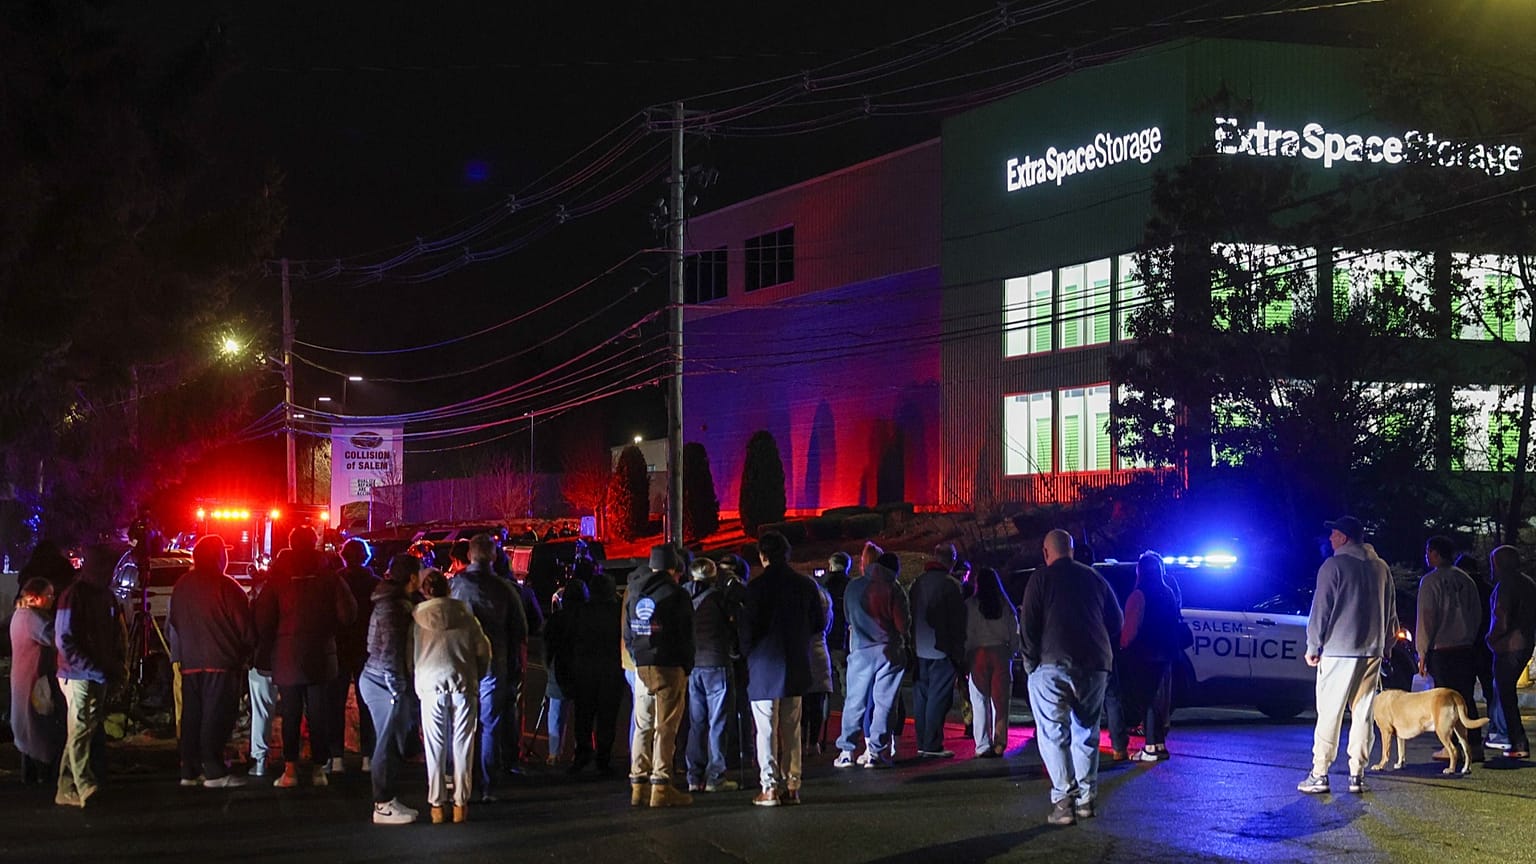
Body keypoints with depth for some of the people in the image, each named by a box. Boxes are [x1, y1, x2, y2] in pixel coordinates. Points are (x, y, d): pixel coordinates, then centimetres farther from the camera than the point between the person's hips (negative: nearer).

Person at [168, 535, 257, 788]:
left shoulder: (181, 586, 9)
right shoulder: (226, 587, -10)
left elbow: (171, 625, 16)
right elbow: (245, 627, -8)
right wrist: (247, 651, 9)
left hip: (189, 662, 6)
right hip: (221, 662, -6)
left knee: (191, 716, 11)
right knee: (216, 717, -5)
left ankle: (190, 771, 13)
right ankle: (214, 772, -7)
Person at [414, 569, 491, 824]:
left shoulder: (418, 617, 3)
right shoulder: (465, 615, 4)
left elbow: (411, 653, 7)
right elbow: (483, 649, 7)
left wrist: (416, 683, 20)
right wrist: (478, 677, 21)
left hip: (431, 685, 0)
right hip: (464, 684, 0)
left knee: (435, 747, 4)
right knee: (462, 746, 5)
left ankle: (437, 805, 5)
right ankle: (461, 804, 6)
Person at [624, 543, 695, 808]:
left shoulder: (634, 594, 11)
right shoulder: (675, 595, -8)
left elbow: (628, 634, 15)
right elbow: (685, 637, -7)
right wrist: (686, 667, 3)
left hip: (642, 668, 6)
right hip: (669, 669, -6)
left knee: (642, 727, 11)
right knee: (665, 729, -4)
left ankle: (638, 785, 11)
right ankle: (661, 787, -5)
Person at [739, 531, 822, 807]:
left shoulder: (757, 586, -13)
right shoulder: (806, 584, 2)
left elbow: (750, 626, -14)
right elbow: (820, 623, 7)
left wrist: (746, 650, 4)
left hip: (765, 665, -5)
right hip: (796, 666, 5)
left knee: (766, 729, 1)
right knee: (791, 729, 12)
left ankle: (770, 787, -2)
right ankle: (792, 786, 13)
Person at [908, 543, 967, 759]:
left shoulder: (917, 583, 10)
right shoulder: (950, 585, -10)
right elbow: (958, 622, -10)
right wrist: (959, 653, -4)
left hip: (918, 650, 7)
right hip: (941, 652, -6)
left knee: (920, 697, 11)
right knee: (938, 698, -4)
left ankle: (922, 743, 15)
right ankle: (932, 746, -6)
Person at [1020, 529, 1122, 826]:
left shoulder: (1042, 578, 2)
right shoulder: (1094, 578, 16)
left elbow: (1028, 625, -5)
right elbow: (1116, 622, 18)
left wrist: (1030, 661, 3)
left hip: (1053, 665, -5)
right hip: (1095, 667, 5)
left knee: (1053, 734, -3)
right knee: (1086, 732, 13)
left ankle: (1064, 799, -12)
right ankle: (1086, 799, 11)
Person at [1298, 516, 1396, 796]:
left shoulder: (1334, 565, -7)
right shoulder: (1380, 568, 12)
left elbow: (1320, 610, -8)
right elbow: (1391, 613, 17)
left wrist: (1313, 647, -1)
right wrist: (1384, 646, 22)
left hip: (1338, 651, -5)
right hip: (1372, 652, 5)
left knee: (1329, 713, -3)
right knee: (1363, 714, 7)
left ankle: (1319, 774, -4)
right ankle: (1357, 774, 6)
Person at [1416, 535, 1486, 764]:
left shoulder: (1431, 581, -8)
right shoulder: (1466, 580, 9)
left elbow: (1426, 618, -9)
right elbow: (1476, 614, 13)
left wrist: (1422, 653, -4)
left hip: (1441, 649, -5)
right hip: (1466, 648, 5)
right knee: (1466, 696, 9)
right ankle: (1474, 745, 8)